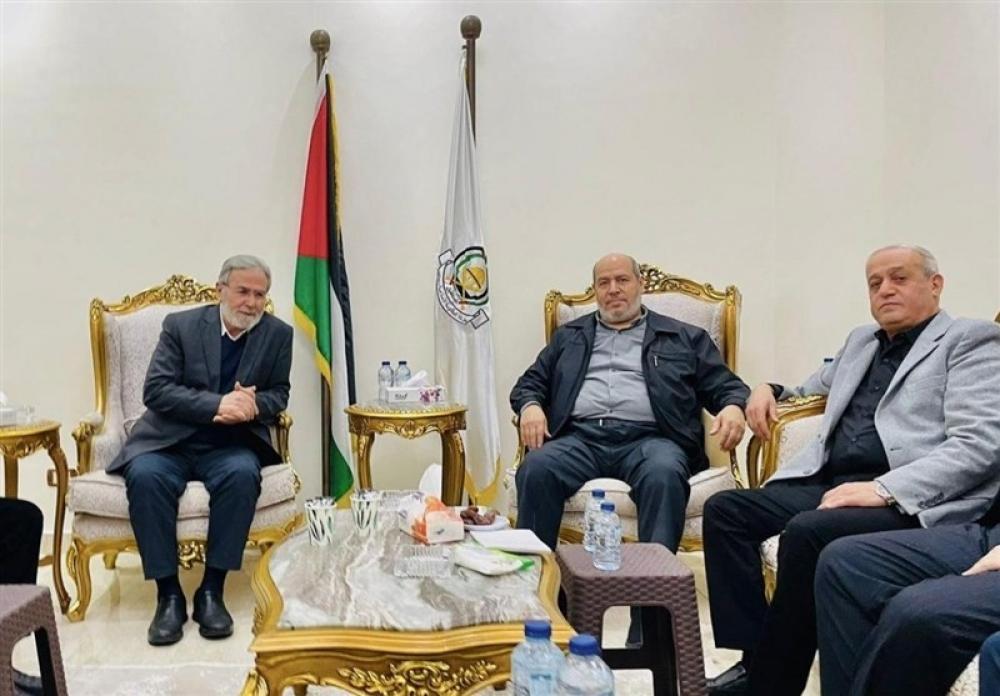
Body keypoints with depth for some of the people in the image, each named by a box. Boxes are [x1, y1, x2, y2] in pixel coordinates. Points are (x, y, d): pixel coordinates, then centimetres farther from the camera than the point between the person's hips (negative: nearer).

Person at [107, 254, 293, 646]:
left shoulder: (278, 334, 4)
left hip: (230, 446, 1)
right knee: (145, 476, -31)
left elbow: (279, 395, 7)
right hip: (170, 441, 0)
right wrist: (218, 405, -23)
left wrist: (252, 405, -19)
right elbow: (155, 390, -8)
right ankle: (168, 594, -18)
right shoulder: (181, 325, -1)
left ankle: (212, 590, -20)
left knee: (242, 474, -32)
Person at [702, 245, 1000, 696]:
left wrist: (884, 489, -23)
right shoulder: (860, 341, 24)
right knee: (724, 509, -10)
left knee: (807, 532, -33)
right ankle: (754, 659, -10)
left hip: (910, 500, -7)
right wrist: (769, 389, 17)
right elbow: (814, 389, 42)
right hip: (829, 483, 7)